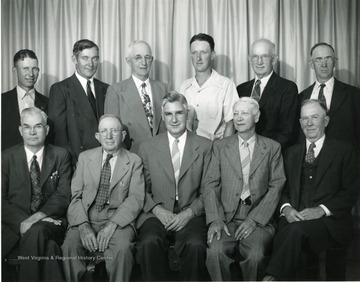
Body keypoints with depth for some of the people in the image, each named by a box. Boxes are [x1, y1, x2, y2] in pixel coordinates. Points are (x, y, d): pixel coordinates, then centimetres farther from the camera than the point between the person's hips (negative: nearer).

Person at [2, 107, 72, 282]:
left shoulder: (61, 155, 8)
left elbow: (63, 195, -1)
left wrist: (38, 216, -18)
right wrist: (22, 222, -16)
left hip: (48, 223, 1)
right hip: (15, 225, 0)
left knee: (36, 231, -35)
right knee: (48, 248, -32)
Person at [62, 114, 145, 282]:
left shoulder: (134, 161, 7)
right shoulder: (85, 157, 13)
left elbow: (136, 198, -3)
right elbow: (75, 195, 4)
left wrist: (112, 225, -18)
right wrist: (83, 225, -13)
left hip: (118, 219, -1)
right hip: (86, 217, 2)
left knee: (122, 247, -32)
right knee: (70, 245, -28)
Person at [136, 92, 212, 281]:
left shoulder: (204, 146, 9)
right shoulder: (147, 147, 11)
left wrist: (189, 212, -9)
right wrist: (157, 209, -7)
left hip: (190, 215, 0)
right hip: (156, 214, 1)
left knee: (196, 245, -31)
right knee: (149, 243, -31)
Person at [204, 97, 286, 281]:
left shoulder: (272, 148, 10)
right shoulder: (220, 146, 12)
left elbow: (276, 186, 2)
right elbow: (210, 184, 5)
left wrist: (254, 219, -10)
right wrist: (215, 219, -9)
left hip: (258, 220, -1)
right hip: (226, 218, 1)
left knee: (256, 255, -29)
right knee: (215, 252, -28)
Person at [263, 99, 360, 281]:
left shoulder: (344, 151, 9)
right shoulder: (291, 153, 22)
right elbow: (283, 189, 17)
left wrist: (321, 210, -13)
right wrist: (286, 207, -6)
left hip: (329, 221, -3)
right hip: (293, 217, 3)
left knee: (297, 228, -35)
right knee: (284, 230, -33)